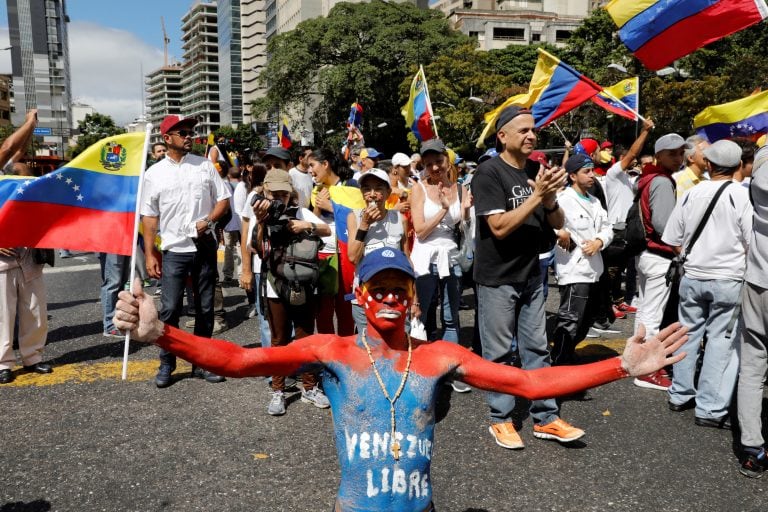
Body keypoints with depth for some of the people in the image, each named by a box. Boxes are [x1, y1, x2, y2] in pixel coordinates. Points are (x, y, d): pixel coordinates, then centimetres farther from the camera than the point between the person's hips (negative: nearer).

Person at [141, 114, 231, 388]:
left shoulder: (205, 165, 5)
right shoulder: (154, 174, 2)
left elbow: (223, 198, 7)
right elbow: (149, 216, 2)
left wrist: (208, 221, -12)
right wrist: (149, 254, -3)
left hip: (205, 246, 2)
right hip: (174, 250, -2)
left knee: (205, 308, 9)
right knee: (170, 309, -3)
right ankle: (166, 365, 14)